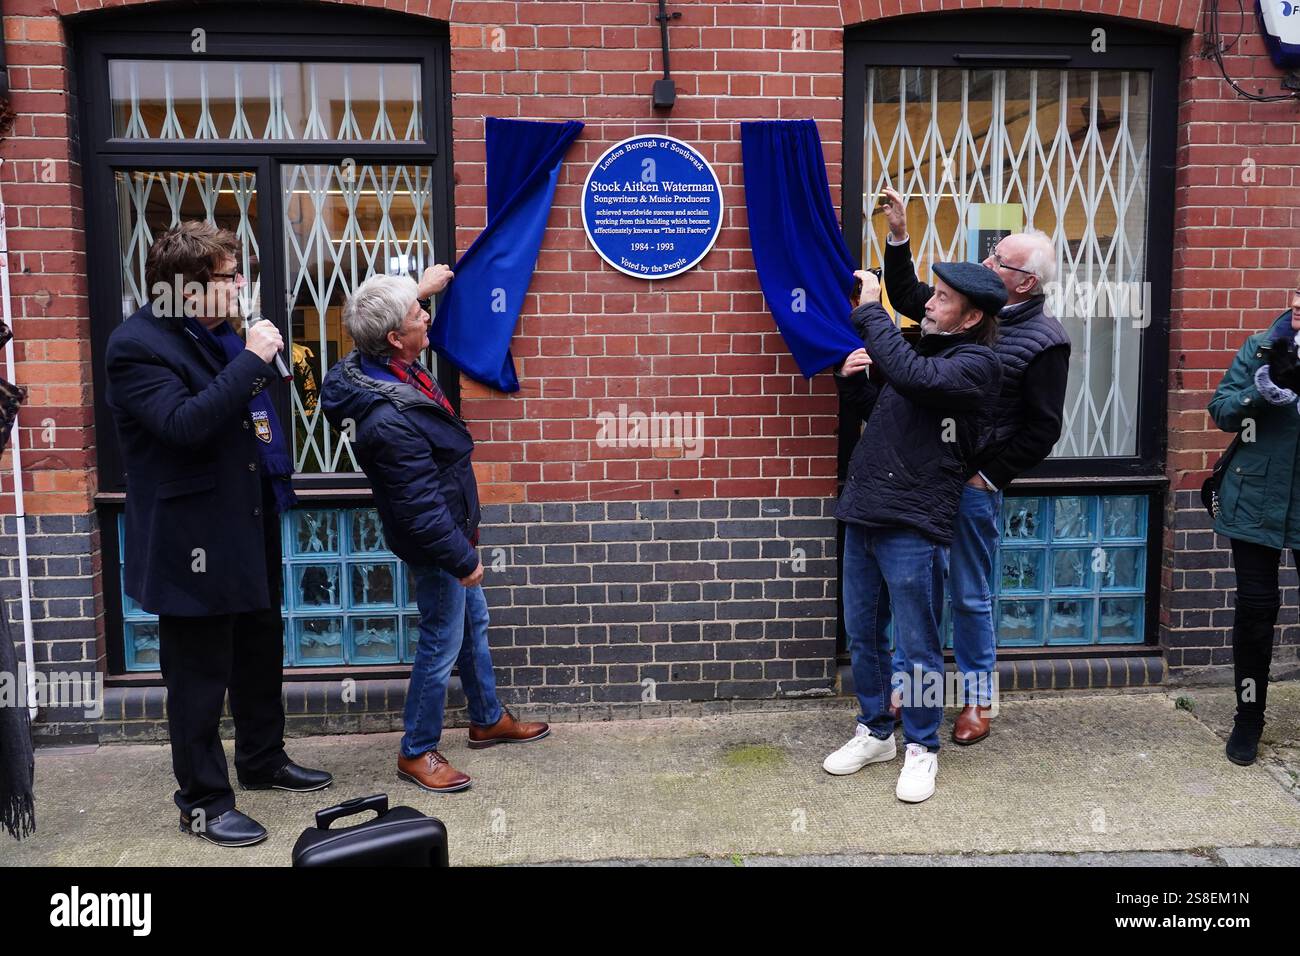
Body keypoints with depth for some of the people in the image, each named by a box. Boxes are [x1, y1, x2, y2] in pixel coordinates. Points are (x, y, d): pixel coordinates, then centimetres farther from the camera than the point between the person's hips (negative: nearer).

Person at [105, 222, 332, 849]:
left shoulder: (220, 335, 10)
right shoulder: (137, 345, -16)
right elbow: (185, 423, -31)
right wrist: (251, 360, -26)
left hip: (249, 532, 9)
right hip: (192, 543, -9)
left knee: (261, 654, 20)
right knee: (199, 674, 3)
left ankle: (263, 761, 38)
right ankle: (203, 801, 18)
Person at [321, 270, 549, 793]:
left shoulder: (383, 367, -5)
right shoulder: (390, 422, -35)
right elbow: (421, 507, -29)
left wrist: (420, 289, 29)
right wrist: (462, 559, -20)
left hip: (450, 529, 10)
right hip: (434, 545, -10)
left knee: (473, 623, 23)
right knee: (442, 643, 4)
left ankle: (488, 720, 42)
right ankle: (416, 753, 23)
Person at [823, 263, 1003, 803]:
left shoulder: (976, 363, -9)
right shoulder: (921, 347, 15)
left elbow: (911, 375, -27)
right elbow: (876, 410, 25)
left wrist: (871, 311, -17)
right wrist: (851, 379, 5)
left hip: (912, 524, -8)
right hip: (863, 514, 8)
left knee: (917, 647, 3)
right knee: (861, 635, 16)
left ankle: (922, 748, 20)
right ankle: (875, 732, 32)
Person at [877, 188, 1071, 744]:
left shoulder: (1044, 340, -9)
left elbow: (1042, 428, -8)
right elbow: (907, 298, 21)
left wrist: (990, 475, -10)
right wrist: (898, 237, 11)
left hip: (972, 484, -5)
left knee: (970, 597, 8)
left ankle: (978, 696, 27)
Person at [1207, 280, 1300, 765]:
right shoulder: (1261, 346, 2)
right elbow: (1221, 409, 0)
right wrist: (1259, 392, -19)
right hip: (1256, 501, 1)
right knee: (1255, 608, 7)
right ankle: (1248, 719, 19)